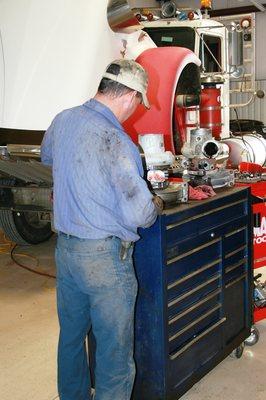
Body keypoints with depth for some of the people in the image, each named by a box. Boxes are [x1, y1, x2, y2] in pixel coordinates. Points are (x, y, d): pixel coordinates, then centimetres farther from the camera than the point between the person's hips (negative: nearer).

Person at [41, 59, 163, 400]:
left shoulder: (62, 120, 2)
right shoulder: (115, 141, -23)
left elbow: (46, 156, 25)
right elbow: (138, 214, -24)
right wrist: (156, 205, -3)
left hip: (64, 247, 8)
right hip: (105, 256, -8)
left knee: (71, 335, 23)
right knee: (114, 349, 7)